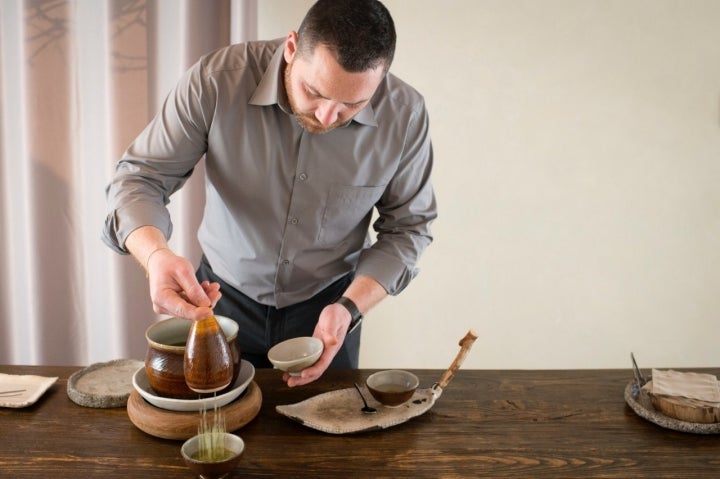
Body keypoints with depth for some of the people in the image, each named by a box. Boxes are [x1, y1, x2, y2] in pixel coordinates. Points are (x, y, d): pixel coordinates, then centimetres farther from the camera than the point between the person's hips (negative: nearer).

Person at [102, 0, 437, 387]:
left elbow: (406, 227, -9)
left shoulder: (404, 114, -21)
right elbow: (139, 178, -18)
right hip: (220, 297, 0)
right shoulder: (216, 80, -25)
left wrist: (349, 307, -23)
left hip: (327, 306, 0)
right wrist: (156, 255, -39)